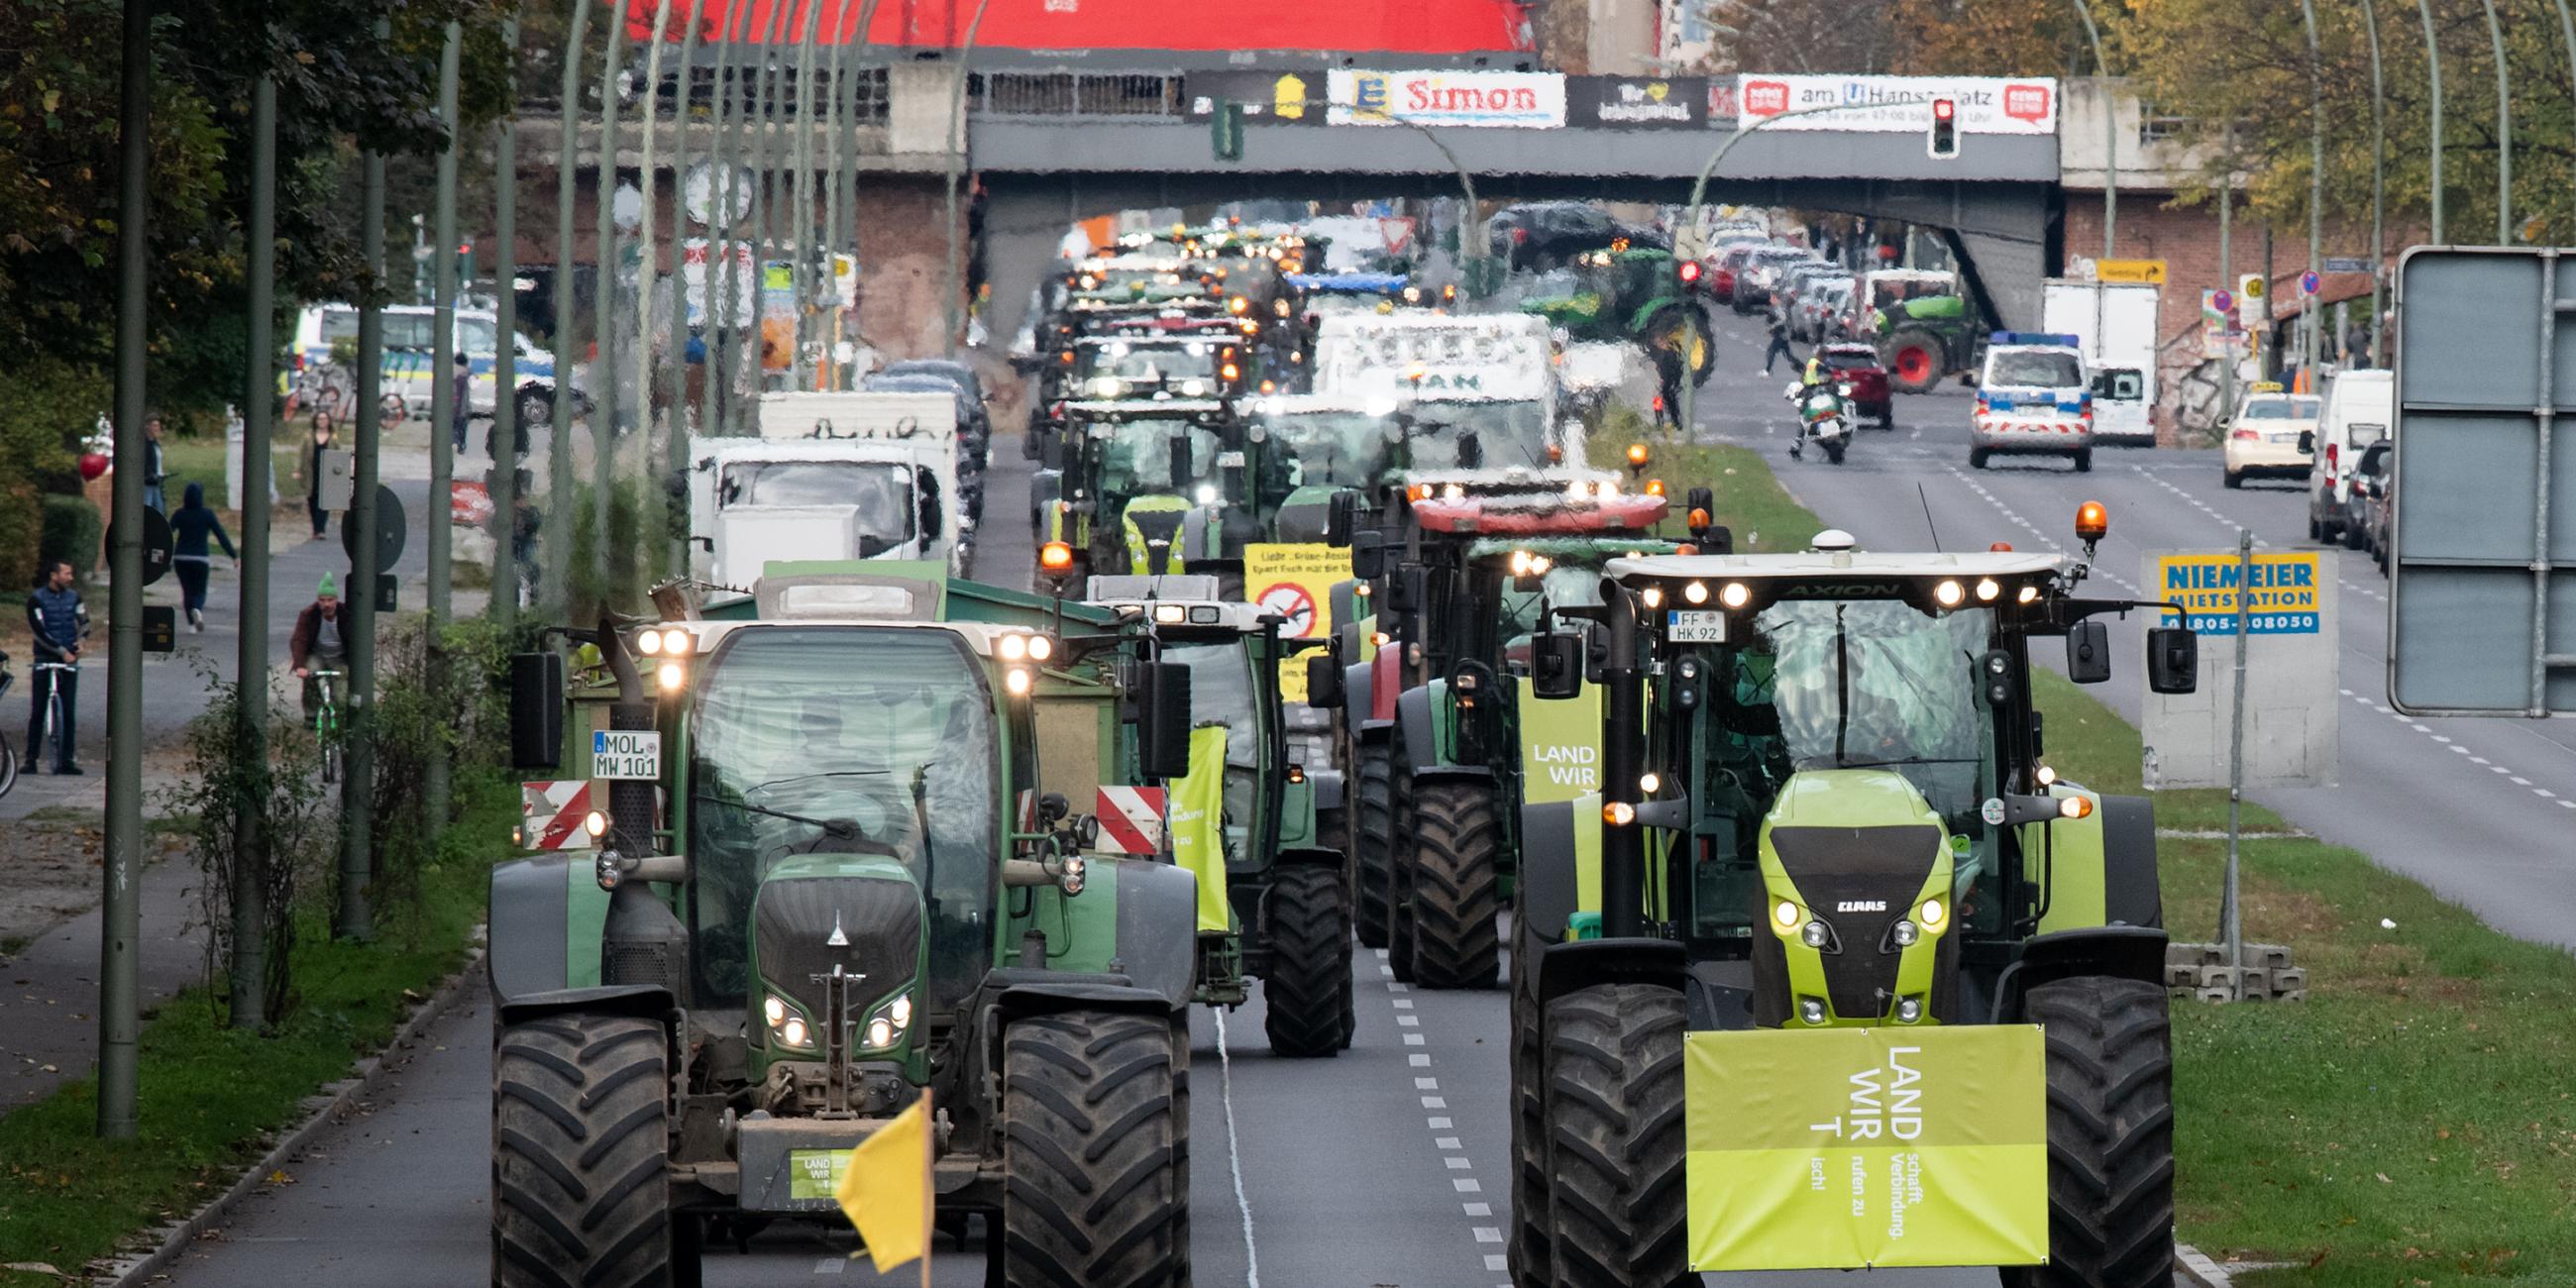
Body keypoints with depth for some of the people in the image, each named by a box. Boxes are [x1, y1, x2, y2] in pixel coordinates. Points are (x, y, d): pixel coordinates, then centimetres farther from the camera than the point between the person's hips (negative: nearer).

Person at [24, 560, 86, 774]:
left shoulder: (74, 597, 8)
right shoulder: (36, 599, -5)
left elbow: (83, 621, 5)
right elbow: (38, 630, -12)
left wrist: (80, 641, -16)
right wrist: (62, 652, -15)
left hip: (69, 661, 3)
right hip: (44, 660, -3)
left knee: (68, 712, 0)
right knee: (37, 711, -2)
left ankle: (66, 760, 2)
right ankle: (31, 759, 1)